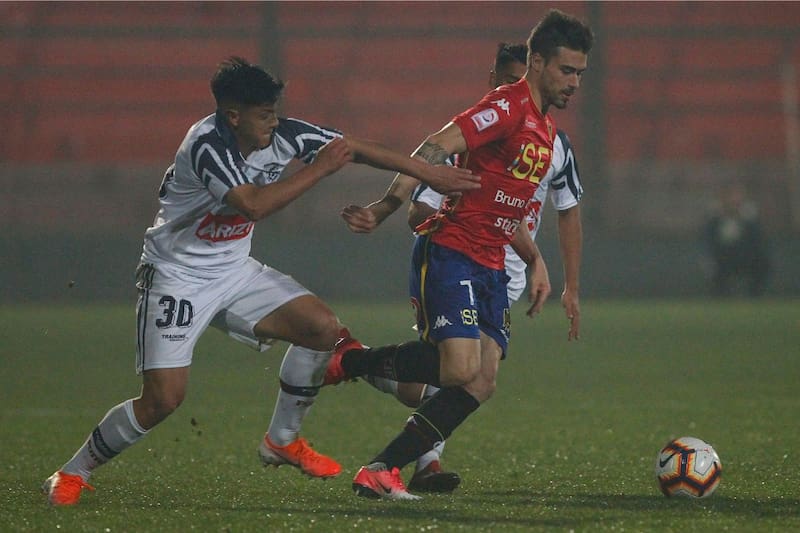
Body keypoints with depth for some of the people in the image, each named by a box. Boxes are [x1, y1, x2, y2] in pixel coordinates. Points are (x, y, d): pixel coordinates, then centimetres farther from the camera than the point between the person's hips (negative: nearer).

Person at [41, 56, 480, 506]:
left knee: (324, 327, -7)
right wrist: (319, 168, -29)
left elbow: (355, 147, 1)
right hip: (177, 278, -7)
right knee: (163, 399, -16)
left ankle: (283, 441, 11)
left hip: (234, 271, 7)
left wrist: (430, 173, 3)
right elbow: (253, 203, -39)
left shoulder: (281, 135, -7)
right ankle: (73, 473, 4)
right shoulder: (207, 145, -27)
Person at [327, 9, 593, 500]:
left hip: (490, 267, 9)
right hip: (450, 253, -9)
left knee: (481, 384, -5)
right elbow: (435, 149, -22)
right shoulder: (509, 106, -11)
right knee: (460, 367, -22)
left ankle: (382, 470, -3)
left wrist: (535, 260, 25)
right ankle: (351, 360, 0)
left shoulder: (546, 130, 18)